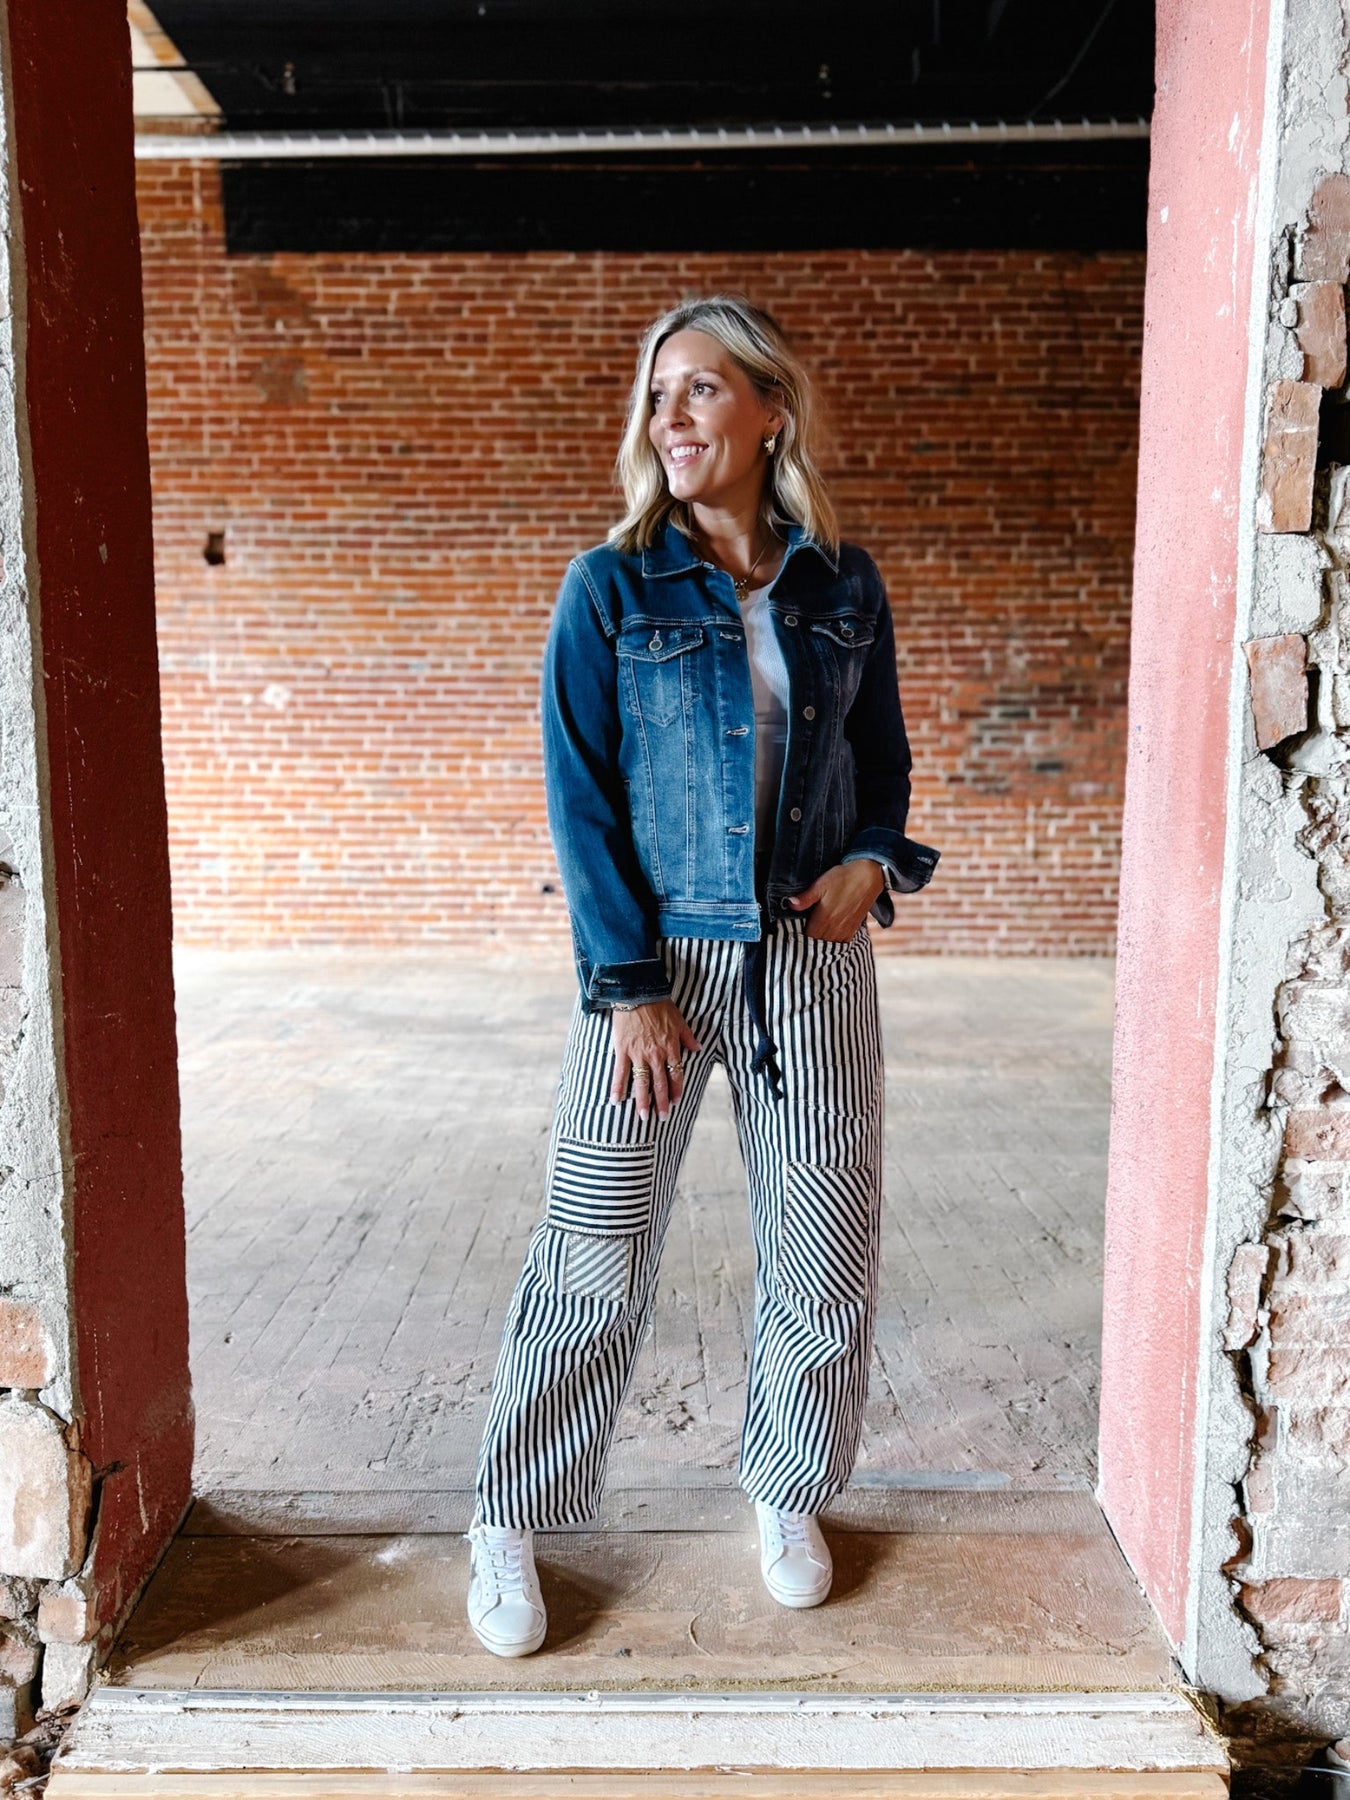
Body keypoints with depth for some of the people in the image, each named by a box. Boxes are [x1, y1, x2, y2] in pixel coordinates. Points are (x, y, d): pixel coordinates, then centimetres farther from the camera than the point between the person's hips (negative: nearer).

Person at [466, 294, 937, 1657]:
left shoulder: (844, 588, 6)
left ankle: (788, 1493, 34)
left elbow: (882, 760, 15)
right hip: (652, 954, -3)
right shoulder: (609, 590, -3)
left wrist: (876, 859, -6)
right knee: (593, 1250, 2)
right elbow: (580, 795, -6)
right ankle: (509, 1522, 21)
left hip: (811, 957, 3)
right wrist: (630, 984, -12)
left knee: (824, 1241, 10)